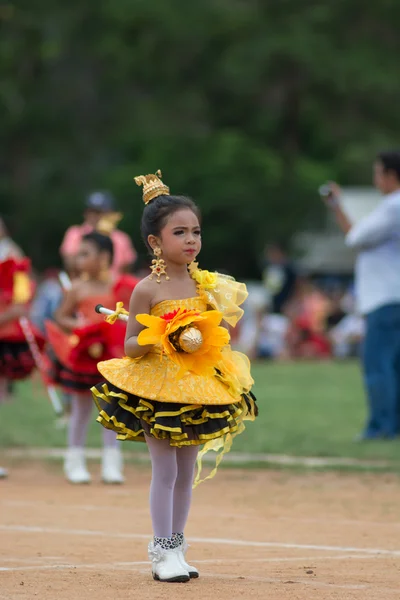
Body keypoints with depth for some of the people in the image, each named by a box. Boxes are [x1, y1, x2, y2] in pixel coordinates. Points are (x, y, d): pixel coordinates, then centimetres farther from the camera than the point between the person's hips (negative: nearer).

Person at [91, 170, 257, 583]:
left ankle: (176, 546, 20)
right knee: (165, 470, -4)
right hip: (156, 387, -5)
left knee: (187, 471, 10)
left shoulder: (203, 284, 4)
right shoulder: (148, 290, -11)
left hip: (198, 386, 5)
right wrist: (166, 339, -24)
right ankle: (162, 552, 3)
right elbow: (130, 346, -11)